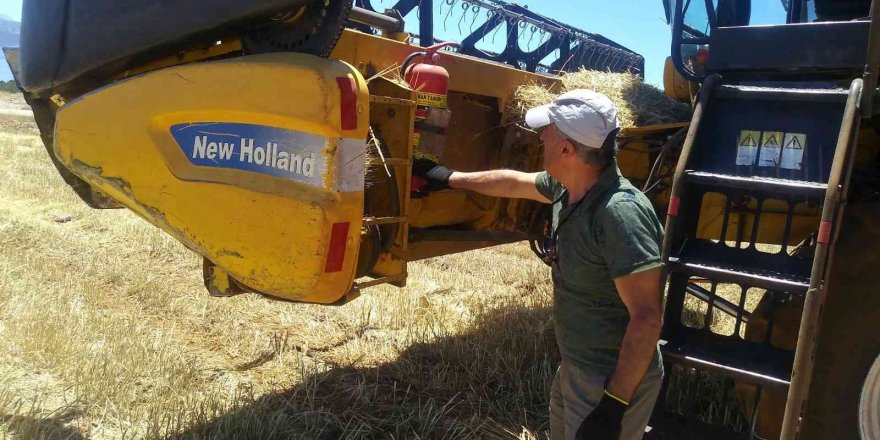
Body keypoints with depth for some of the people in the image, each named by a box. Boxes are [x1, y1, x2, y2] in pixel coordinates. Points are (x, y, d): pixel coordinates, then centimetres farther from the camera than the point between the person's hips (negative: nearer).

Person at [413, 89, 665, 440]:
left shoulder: (620, 213, -29)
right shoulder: (567, 188, -3)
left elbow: (646, 318, -28)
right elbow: (513, 183, 17)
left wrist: (614, 406, -26)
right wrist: (451, 178, 27)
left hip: (614, 381, -9)